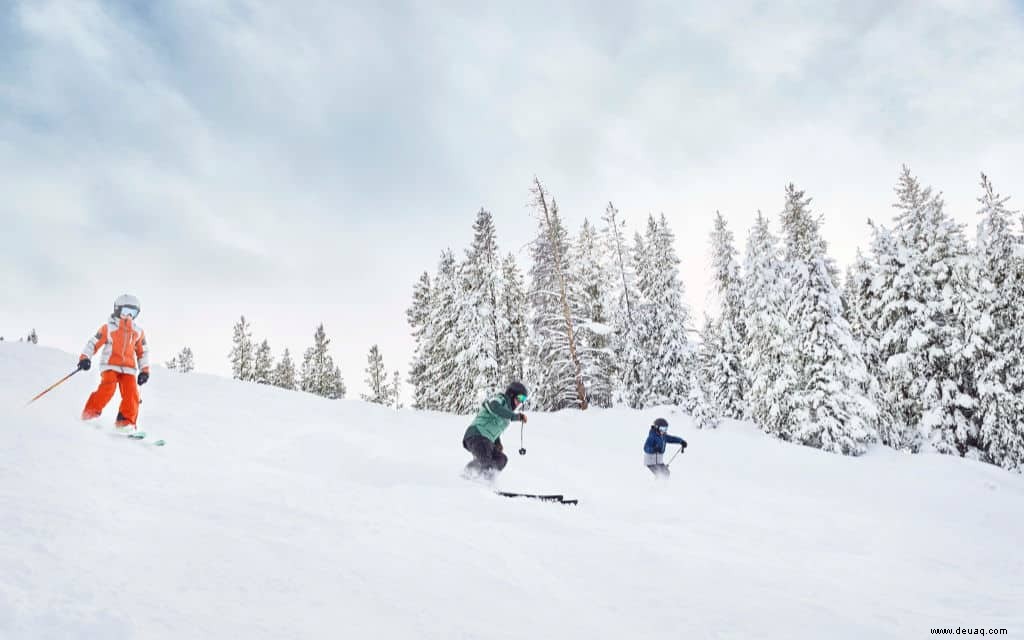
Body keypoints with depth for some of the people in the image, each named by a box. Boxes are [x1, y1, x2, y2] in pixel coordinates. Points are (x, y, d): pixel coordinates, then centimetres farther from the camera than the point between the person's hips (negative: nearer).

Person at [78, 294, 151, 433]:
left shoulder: (138, 332, 15)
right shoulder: (108, 328, 5)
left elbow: (143, 352, 23)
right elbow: (93, 343, 4)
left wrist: (144, 370, 15)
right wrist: (85, 358, -12)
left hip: (129, 368, 3)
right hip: (110, 365, -3)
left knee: (131, 394, -16)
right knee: (108, 388, -27)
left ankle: (126, 423, -13)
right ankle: (89, 415, -15)